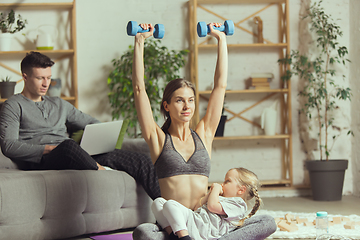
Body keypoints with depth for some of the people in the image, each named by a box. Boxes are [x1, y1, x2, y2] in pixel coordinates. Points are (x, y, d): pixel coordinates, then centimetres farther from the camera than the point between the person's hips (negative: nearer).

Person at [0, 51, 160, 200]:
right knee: (67, 146, -45)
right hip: (39, 162, -6)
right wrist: (47, 149, -18)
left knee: (141, 161, -10)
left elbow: (91, 123, 33)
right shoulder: (13, 106, 8)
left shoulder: (59, 105, 28)